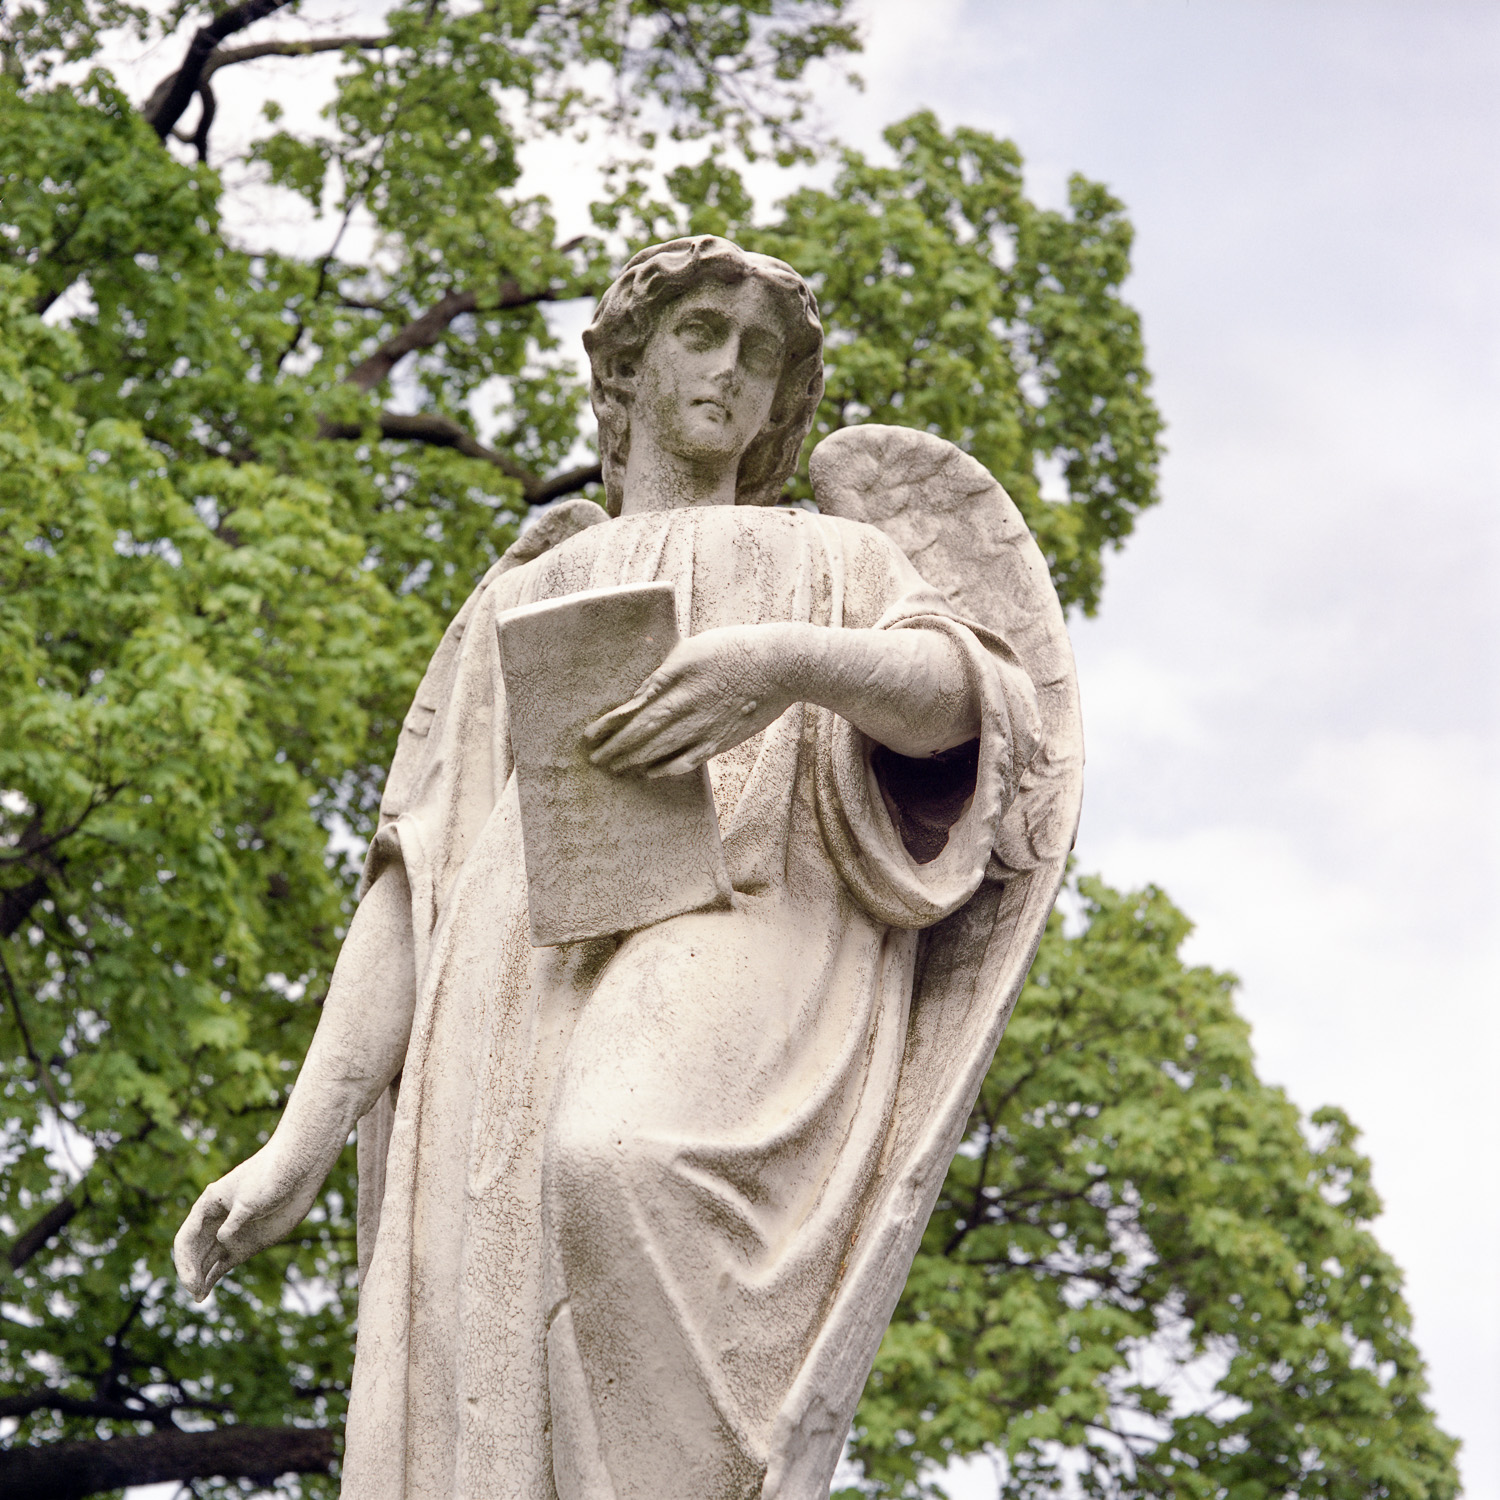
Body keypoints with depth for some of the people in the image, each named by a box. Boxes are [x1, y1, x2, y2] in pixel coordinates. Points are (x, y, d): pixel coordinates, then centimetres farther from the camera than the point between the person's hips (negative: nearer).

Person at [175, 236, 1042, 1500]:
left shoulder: (833, 564, 31)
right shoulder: (512, 614, 37)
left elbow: (974, 696, 7)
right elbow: (415, 881, 24)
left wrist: (790, 661, -17)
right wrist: (304, 1143, 8)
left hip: (738, 942, -2)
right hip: (529, 984, 3)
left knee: (624, 1173, -40)